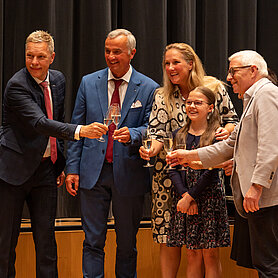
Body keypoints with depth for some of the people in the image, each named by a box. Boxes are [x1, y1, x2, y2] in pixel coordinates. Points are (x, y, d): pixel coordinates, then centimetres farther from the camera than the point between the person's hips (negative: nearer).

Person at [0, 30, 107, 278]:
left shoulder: (58, 80, 6)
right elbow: (39, 123, -29)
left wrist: (60, 163, 15)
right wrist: (79, 131, -42)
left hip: (47, 167, 6)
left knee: (46, 236, 8)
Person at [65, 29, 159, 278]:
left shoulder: (149, 88, -1)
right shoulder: (88, 83, 6)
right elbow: (76, 128, 8)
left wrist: (132, 134, -25)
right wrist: (73, 168, 2)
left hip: (128, 175, -1)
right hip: (93, 173, 1)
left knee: (127, 243, 10)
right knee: (93, 241, 3)